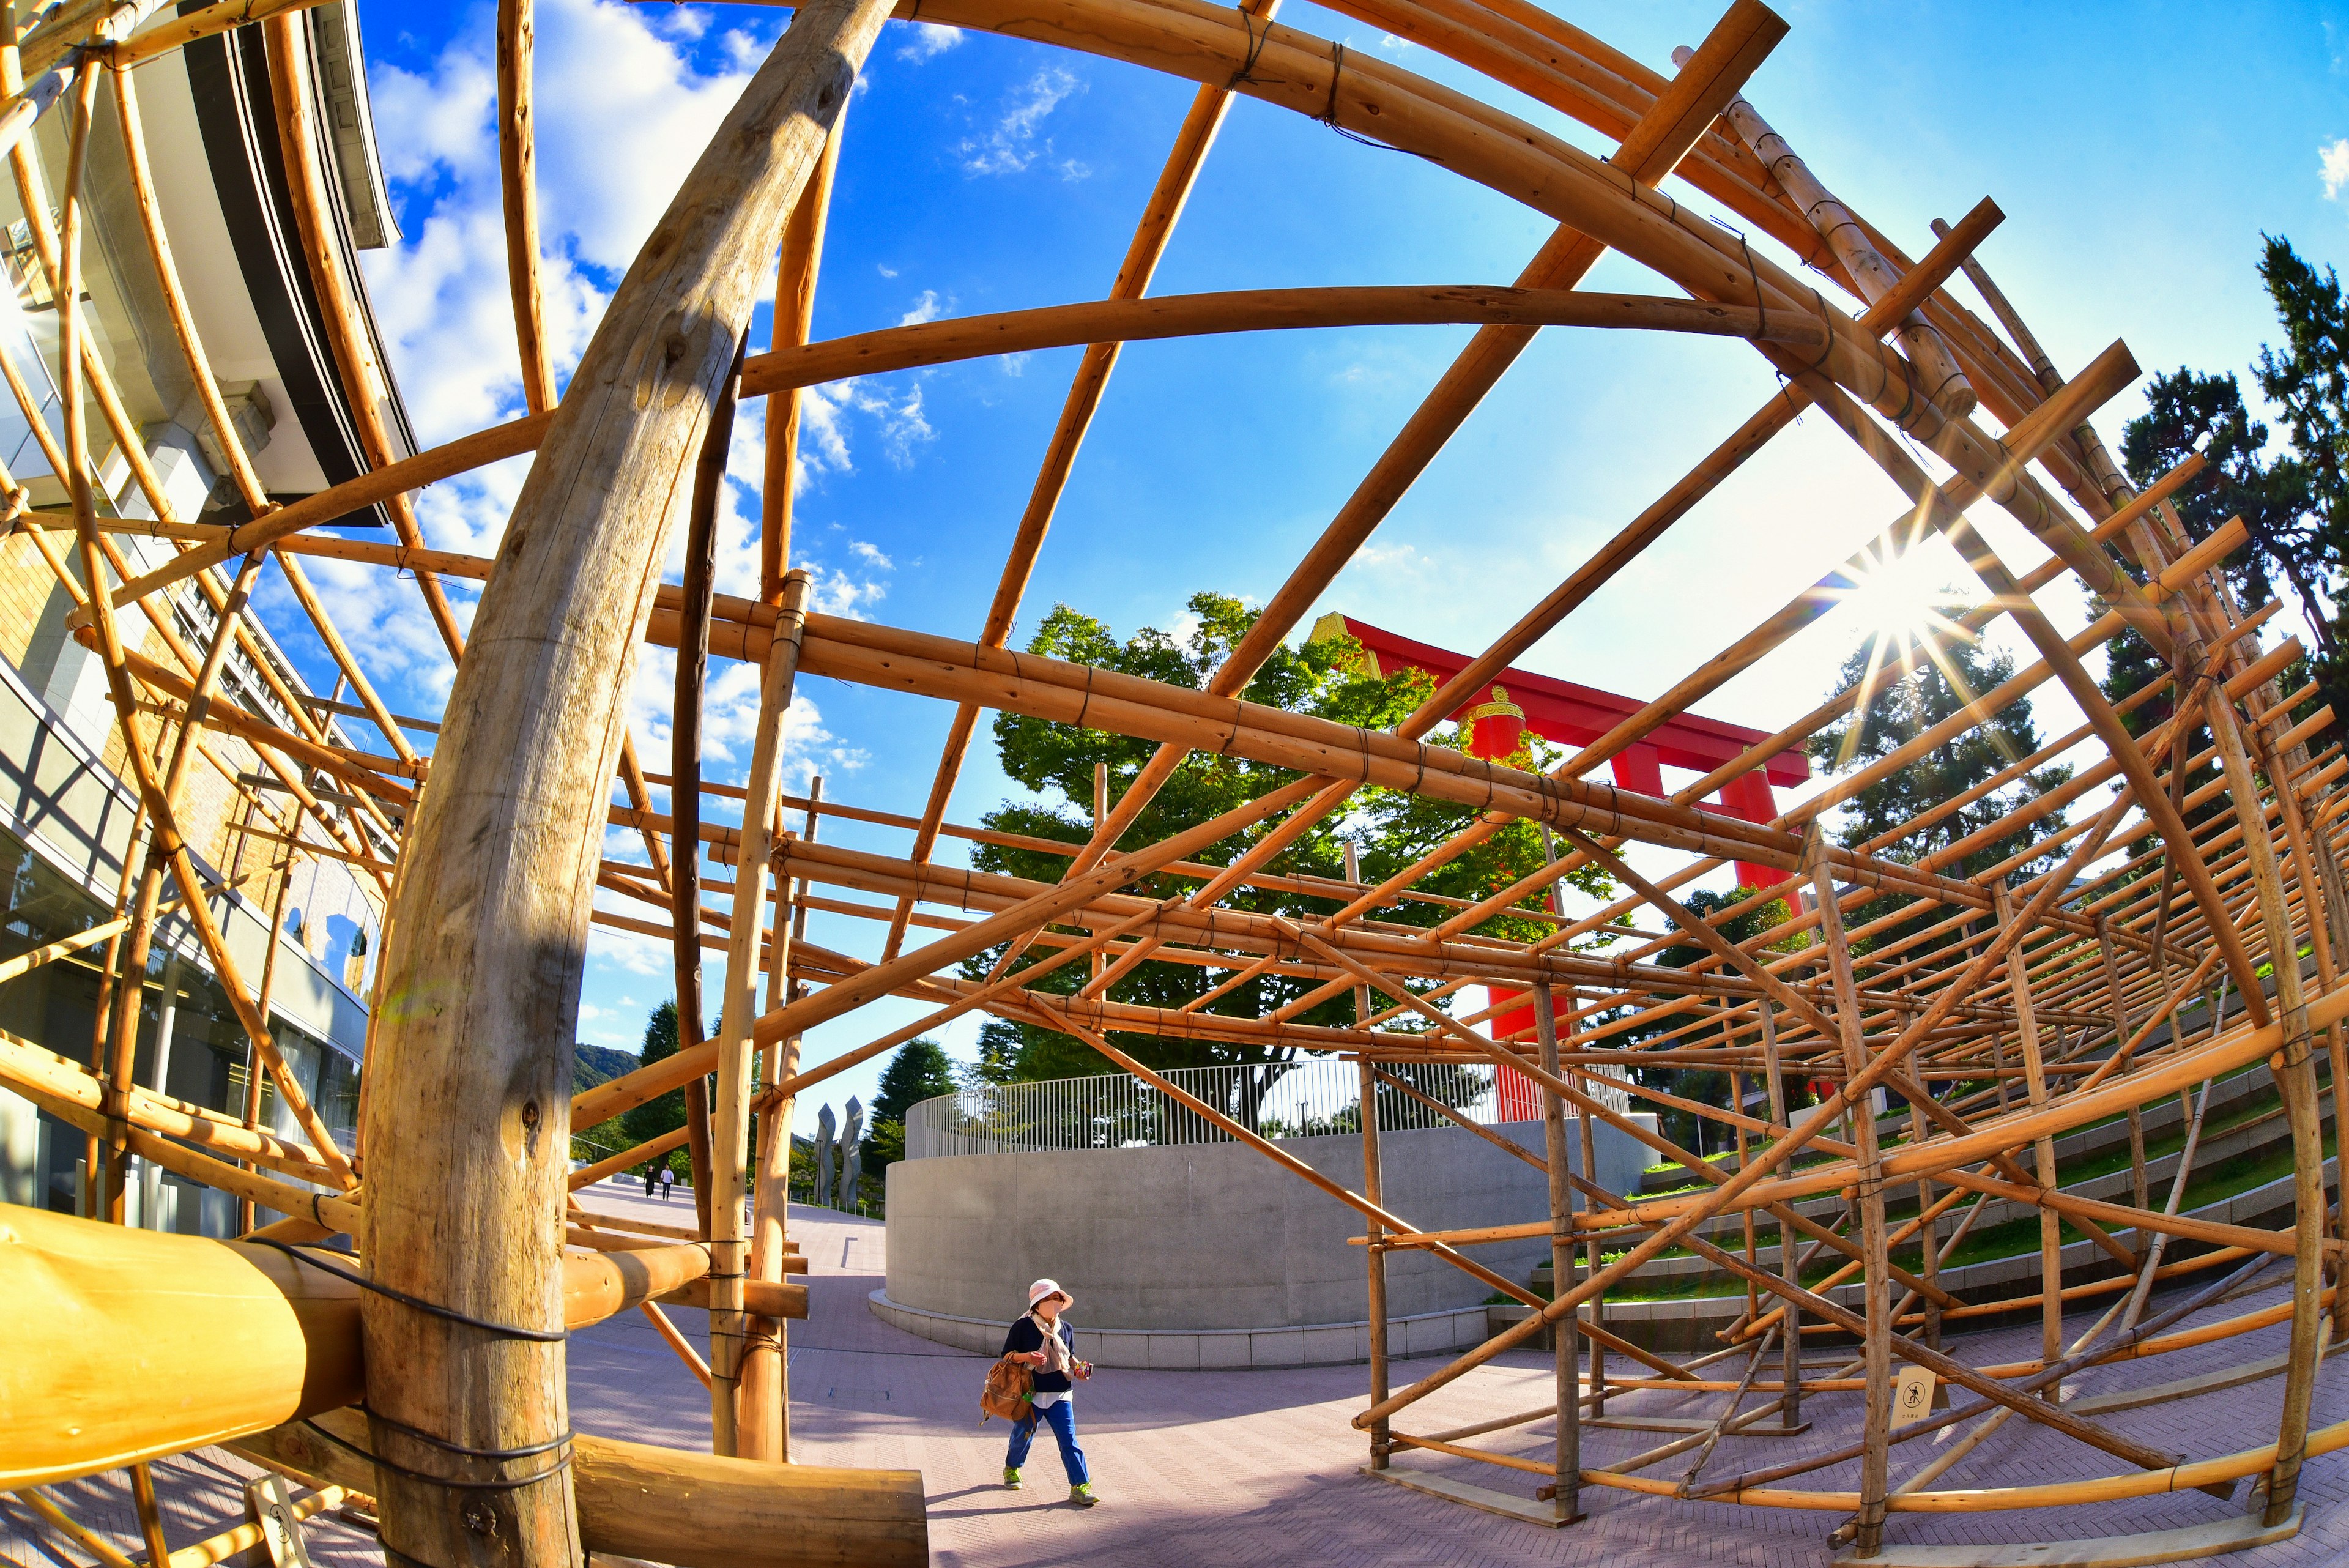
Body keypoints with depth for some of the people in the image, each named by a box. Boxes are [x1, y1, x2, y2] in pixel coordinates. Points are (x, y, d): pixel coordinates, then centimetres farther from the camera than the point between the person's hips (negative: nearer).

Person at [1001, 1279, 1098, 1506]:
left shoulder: (1065, 1328, 6)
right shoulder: (1023, 1326, -8)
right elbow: (1007, 1355, -5)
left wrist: (1078, 1368, -2)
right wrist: (1026, 1356, -23)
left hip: (1060, 1394, 2)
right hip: (1031, 1394, -2)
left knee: (1068, 1439, -6)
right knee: (1023, 1435, 16)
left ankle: (1080, 1487, -6)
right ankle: (1012, 1469, 46)